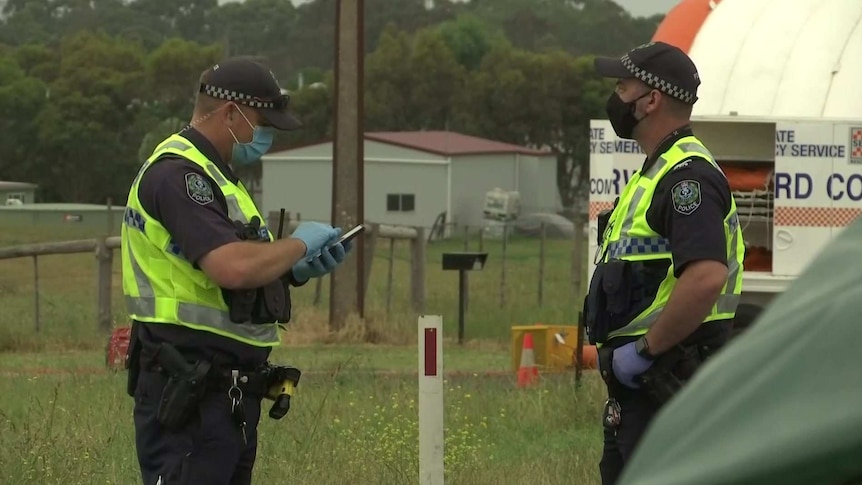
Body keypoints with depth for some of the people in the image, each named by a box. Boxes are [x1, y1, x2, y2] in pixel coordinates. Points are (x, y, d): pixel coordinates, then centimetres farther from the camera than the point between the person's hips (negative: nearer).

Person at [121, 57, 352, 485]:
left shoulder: (213, 175, 20)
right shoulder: (178, 173, -15)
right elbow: (234, 267, -27)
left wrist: (297, 271, 9)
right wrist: (298, 244, -11)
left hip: (228, 389, 11)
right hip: (187, 388, -11)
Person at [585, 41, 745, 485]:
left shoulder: (687, 176, -16)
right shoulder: (656, 171, 20)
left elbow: (706, 277, -30)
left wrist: (645, 349, -22)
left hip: (665, 380, -11)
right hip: (641, 382, 11)